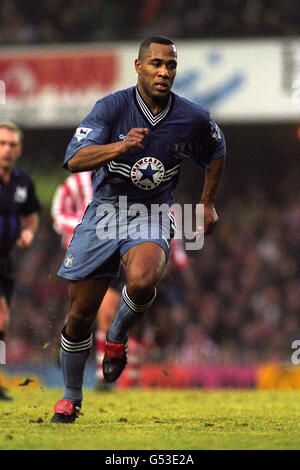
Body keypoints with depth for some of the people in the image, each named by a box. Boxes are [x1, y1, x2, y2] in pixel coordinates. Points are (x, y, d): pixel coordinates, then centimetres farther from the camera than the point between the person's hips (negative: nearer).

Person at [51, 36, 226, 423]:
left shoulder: (194, 118, -5)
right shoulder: (112, 107, -12)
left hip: (152, 217, 0)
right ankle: (70, 398, 27)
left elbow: (216, 153, 19)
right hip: (104, 211, 0)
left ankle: (118, 337, 0)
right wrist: (119, 147, -39)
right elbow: (75, 160, -24)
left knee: (141, 281, -33)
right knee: (80, 315, 4)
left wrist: (208, 203, 18)